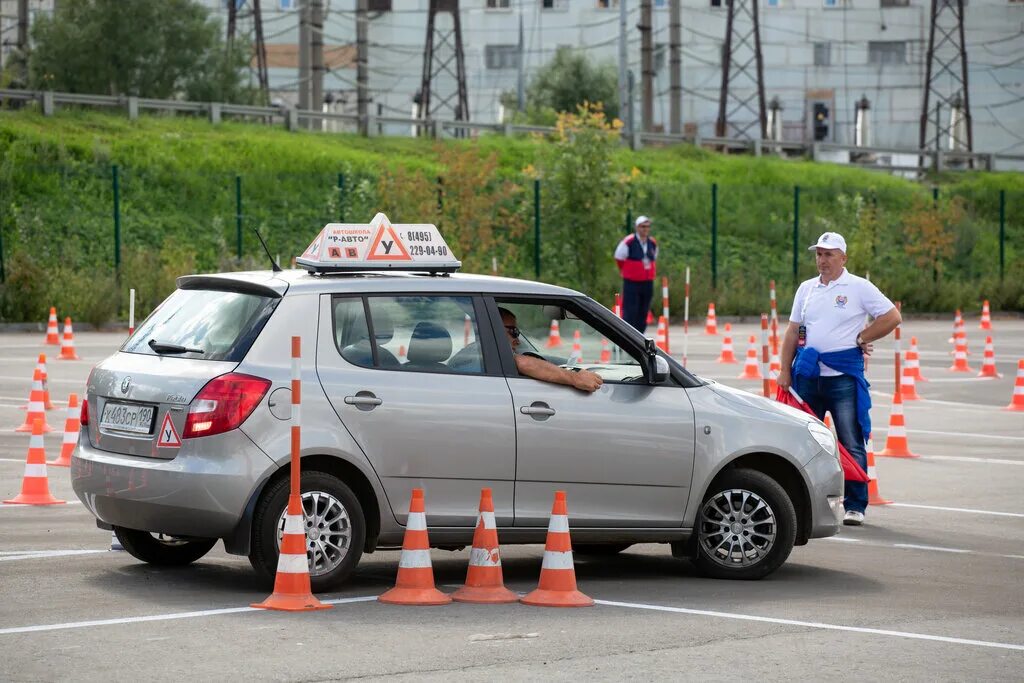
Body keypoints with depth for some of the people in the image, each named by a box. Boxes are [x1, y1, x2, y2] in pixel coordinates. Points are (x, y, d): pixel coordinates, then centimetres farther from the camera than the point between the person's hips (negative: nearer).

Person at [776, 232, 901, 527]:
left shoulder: (859, 288, -1)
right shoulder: (806, 289, 14)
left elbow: (892, 317, -3)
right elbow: (793, 332, 15)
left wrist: (860, 338, -3)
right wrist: (785, 371, 8)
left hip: (843, 377, -5)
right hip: (807, 375, 5)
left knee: (851, 444, -6)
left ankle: (855, 506, -1)